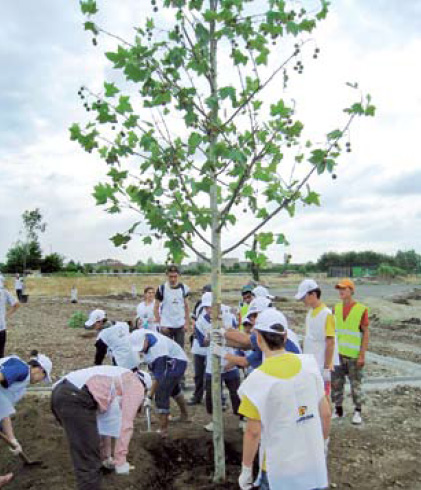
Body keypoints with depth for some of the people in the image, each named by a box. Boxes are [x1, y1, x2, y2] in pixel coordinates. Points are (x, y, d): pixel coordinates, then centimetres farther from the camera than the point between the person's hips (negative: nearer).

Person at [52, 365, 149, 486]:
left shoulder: (113, 382, 36)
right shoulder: (136, 385, 13)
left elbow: (104, 423, 41)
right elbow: (126, 425, 3)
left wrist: (105, 458, 48)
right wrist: (120, 460, 8)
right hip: (75, 397, -9)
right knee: (89, 463, 0)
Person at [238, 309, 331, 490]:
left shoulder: (259, 379, -20)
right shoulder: (309, 364, -7)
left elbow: (253, 431, -15)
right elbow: (326, 414, 1)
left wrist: (246, 469, -1)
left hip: (280, 470, -4)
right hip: (315, 465, 4)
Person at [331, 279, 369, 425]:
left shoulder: (361, 309, -8)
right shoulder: (336, 308, 6)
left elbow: (365, 333, -6)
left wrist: (362, 355, -10)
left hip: (354, 355, -4)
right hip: (337, 353, 4)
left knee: (356, 384, 5)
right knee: (336, 383, 9)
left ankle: (357, 412, 19)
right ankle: (338, 410, 22)